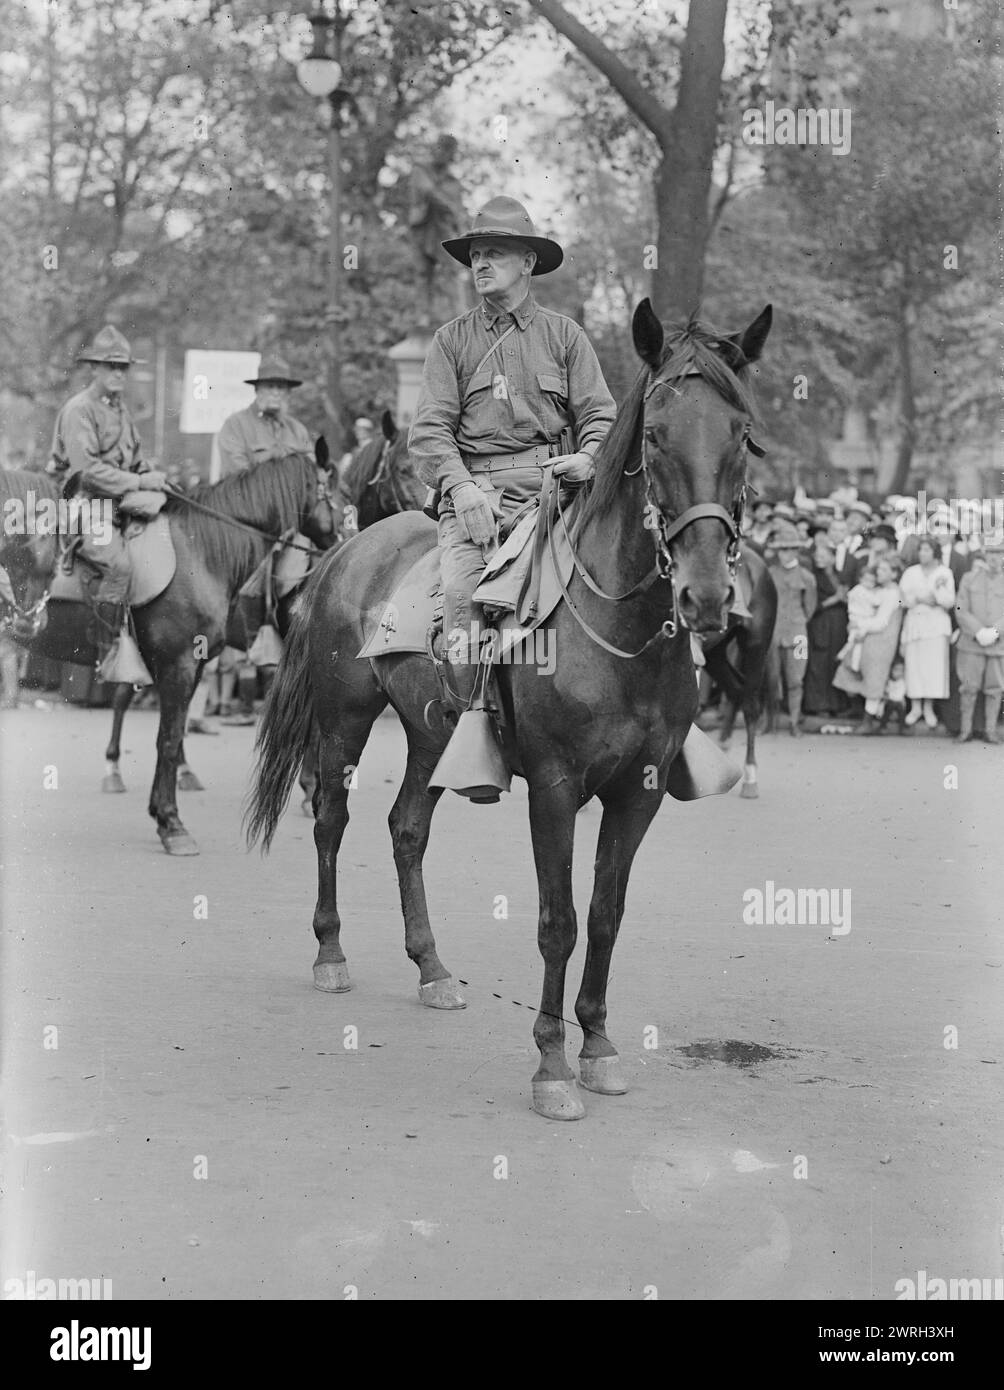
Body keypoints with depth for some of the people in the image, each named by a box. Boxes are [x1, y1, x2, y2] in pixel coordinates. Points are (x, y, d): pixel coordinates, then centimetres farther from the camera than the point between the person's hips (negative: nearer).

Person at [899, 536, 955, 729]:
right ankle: (915, 707, 3)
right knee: (914, 664, -3)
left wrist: (939, 590, -15)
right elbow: (903, 599, 3)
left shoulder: (944, 572, 6)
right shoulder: (910, 573, 13)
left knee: (935, 663, -8)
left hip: (936, 624, -2)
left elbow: (950, 602, 0)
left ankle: (929, 708, -3)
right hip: (914, 621, 2)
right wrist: (920, 599, -10)